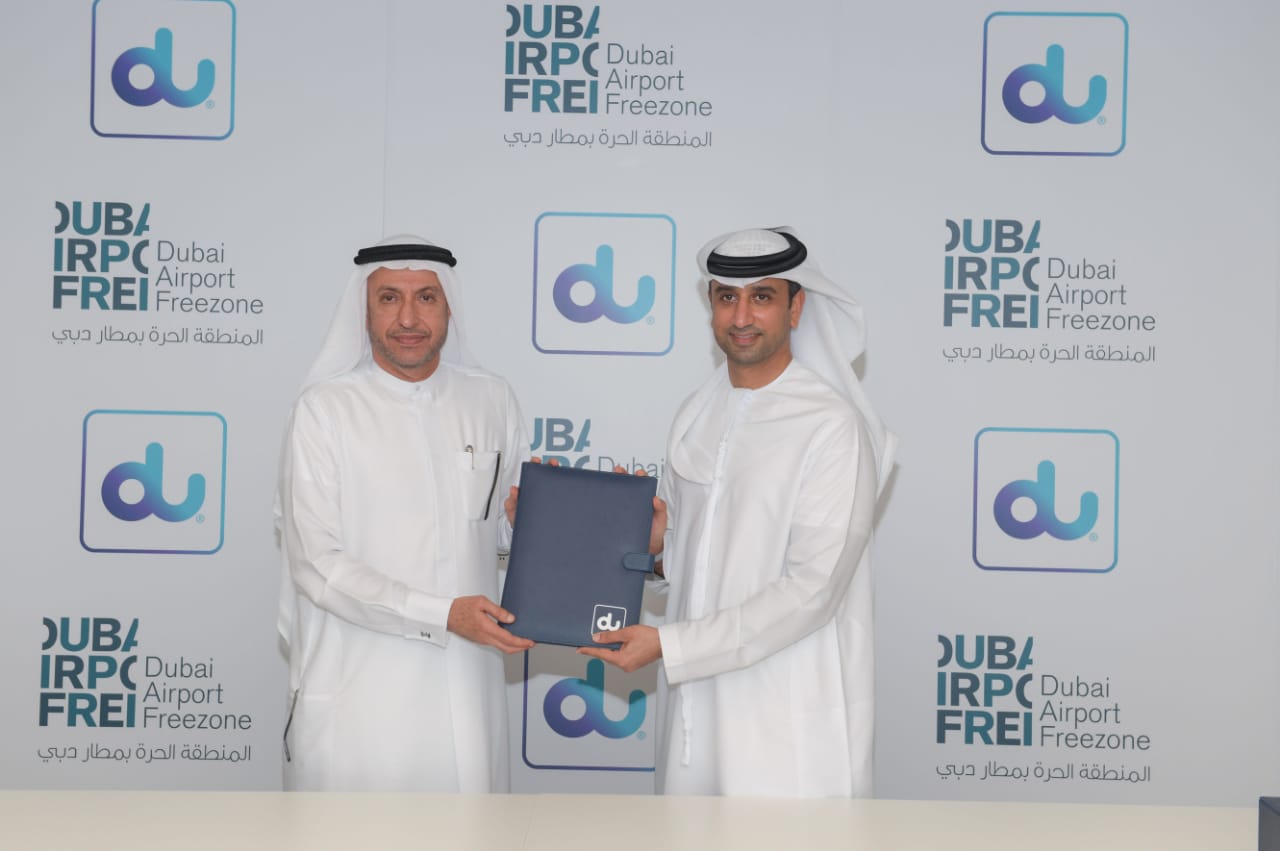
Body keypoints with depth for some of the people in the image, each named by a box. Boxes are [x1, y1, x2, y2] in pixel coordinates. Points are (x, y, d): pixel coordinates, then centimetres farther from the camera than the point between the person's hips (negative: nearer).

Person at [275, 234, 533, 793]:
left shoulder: (492, 401, 7)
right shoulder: (325, 410, -6)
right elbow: (317, 565, -12)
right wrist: (443, 615, -19)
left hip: (464, 688, 4)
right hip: (357, 697, -3)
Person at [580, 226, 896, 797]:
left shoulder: (833, 427, -14)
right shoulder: (696, 414, 9)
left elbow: (812, 591, -19)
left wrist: (668, 644, -18)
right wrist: (657, 542, -4)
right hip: (694, 703, 6)